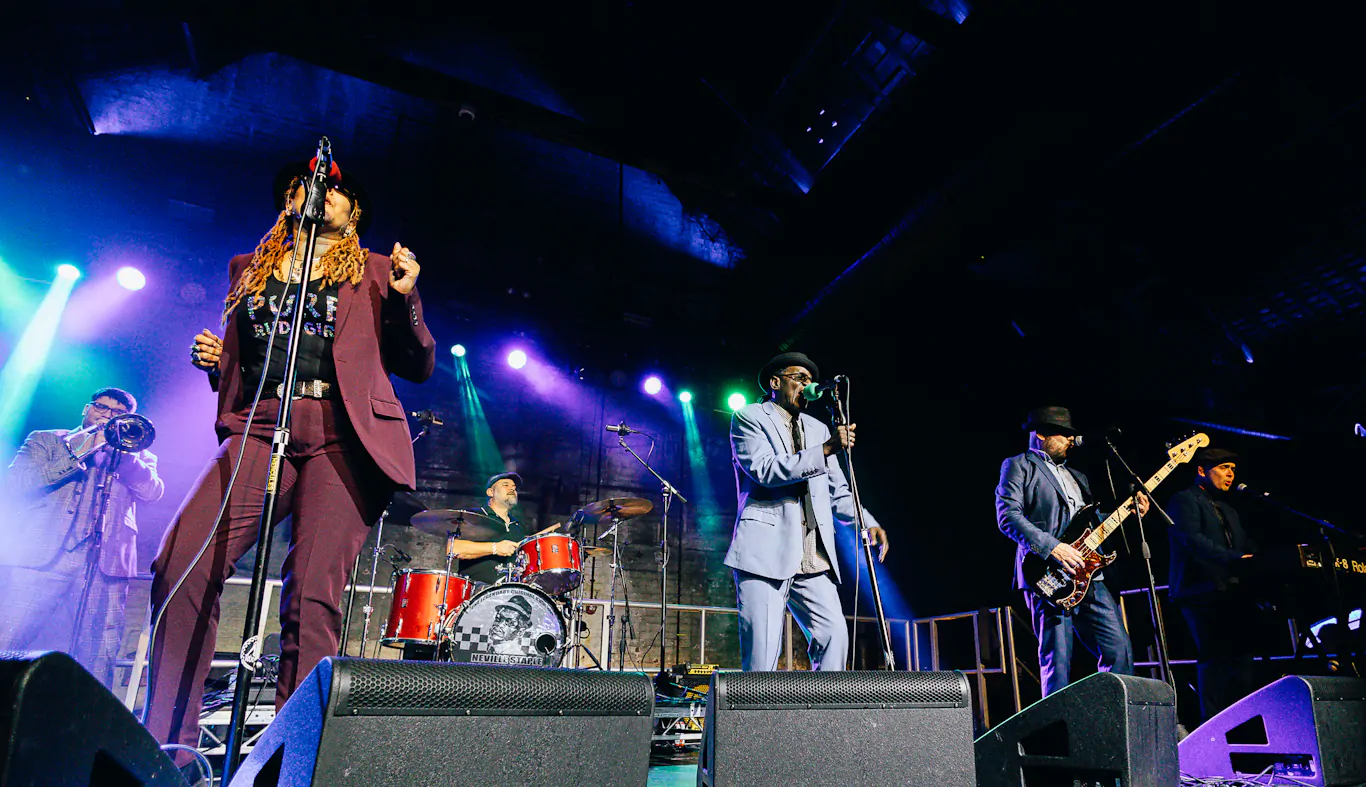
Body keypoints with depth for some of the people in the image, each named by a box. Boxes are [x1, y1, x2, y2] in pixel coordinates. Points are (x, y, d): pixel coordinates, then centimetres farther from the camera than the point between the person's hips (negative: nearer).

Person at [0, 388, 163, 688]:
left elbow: (152, 492, 2)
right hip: (40, 559, 0)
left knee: (98, 661, -5)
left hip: (104, 568, 1)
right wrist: (76, 454, -5)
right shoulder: (45, 440, 19)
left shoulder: (137, 454, 22)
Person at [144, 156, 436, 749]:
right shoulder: (247, 270, 24)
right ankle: (168, 748, -2)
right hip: (260, 428, 3)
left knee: (313, 590, -15)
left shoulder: (374, 272, 15)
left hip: (339, 434, -3)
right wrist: (212, 361, 7)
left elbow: (418, 368, 10)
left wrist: (404, 299, -5)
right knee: (180, 565, -15)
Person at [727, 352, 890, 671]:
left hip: (814, 557, 6)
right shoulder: (748, 418, 5)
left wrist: (868, 523, 1)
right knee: (762, 651, -8)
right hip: (766, 550, -5)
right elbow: (765, 469, -12)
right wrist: (825, 449, -18)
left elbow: (838, 491, 19)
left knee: (834, 634, -4)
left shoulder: (818, 429, 22)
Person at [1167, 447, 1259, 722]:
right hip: (1202, 593, -8)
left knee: (1241, 655, 0)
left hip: (1232, 594, 8)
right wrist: (1236, 558, -25)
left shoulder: (1228, 510, 27)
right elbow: (1192, 538, -16)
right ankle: (1213, 722, -8)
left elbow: (1248, 546, 20)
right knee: (1215, 656, -11)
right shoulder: (1184, 500, -1)